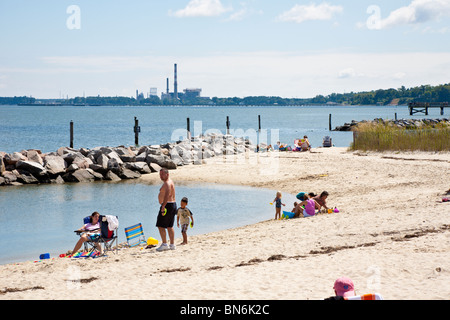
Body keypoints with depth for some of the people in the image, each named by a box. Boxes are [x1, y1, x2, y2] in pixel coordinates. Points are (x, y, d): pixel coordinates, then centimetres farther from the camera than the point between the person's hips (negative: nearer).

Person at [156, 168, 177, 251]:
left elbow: (167, 195, -29)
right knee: (169, 226, 12)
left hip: (167, 205, -11)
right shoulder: (170, 182, 19)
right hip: (173, 204, 11)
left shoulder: (167, 183, -15)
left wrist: (163, 206, -35)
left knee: (160, 226, -8)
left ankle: (164, 244, -10)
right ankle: (172, 245, 11)